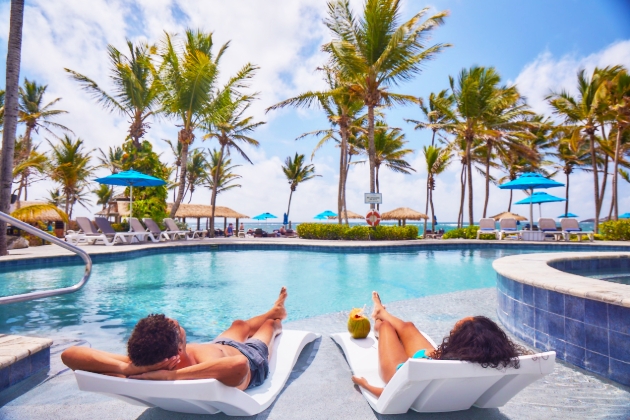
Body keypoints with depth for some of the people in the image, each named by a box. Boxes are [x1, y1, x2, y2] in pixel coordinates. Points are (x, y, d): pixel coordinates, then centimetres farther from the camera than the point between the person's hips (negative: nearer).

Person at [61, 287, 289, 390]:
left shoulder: (140, 365, -41)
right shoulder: (208, 376, -53)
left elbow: (69, 354, -44)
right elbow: (239, 364, -75)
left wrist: (127, 368, -57)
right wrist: (173, 375, -63)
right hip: (251, 358, -4)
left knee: (240, 325, 34)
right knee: (270, 324, 29)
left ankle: (274, 311, 67)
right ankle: (275, 316, 68)